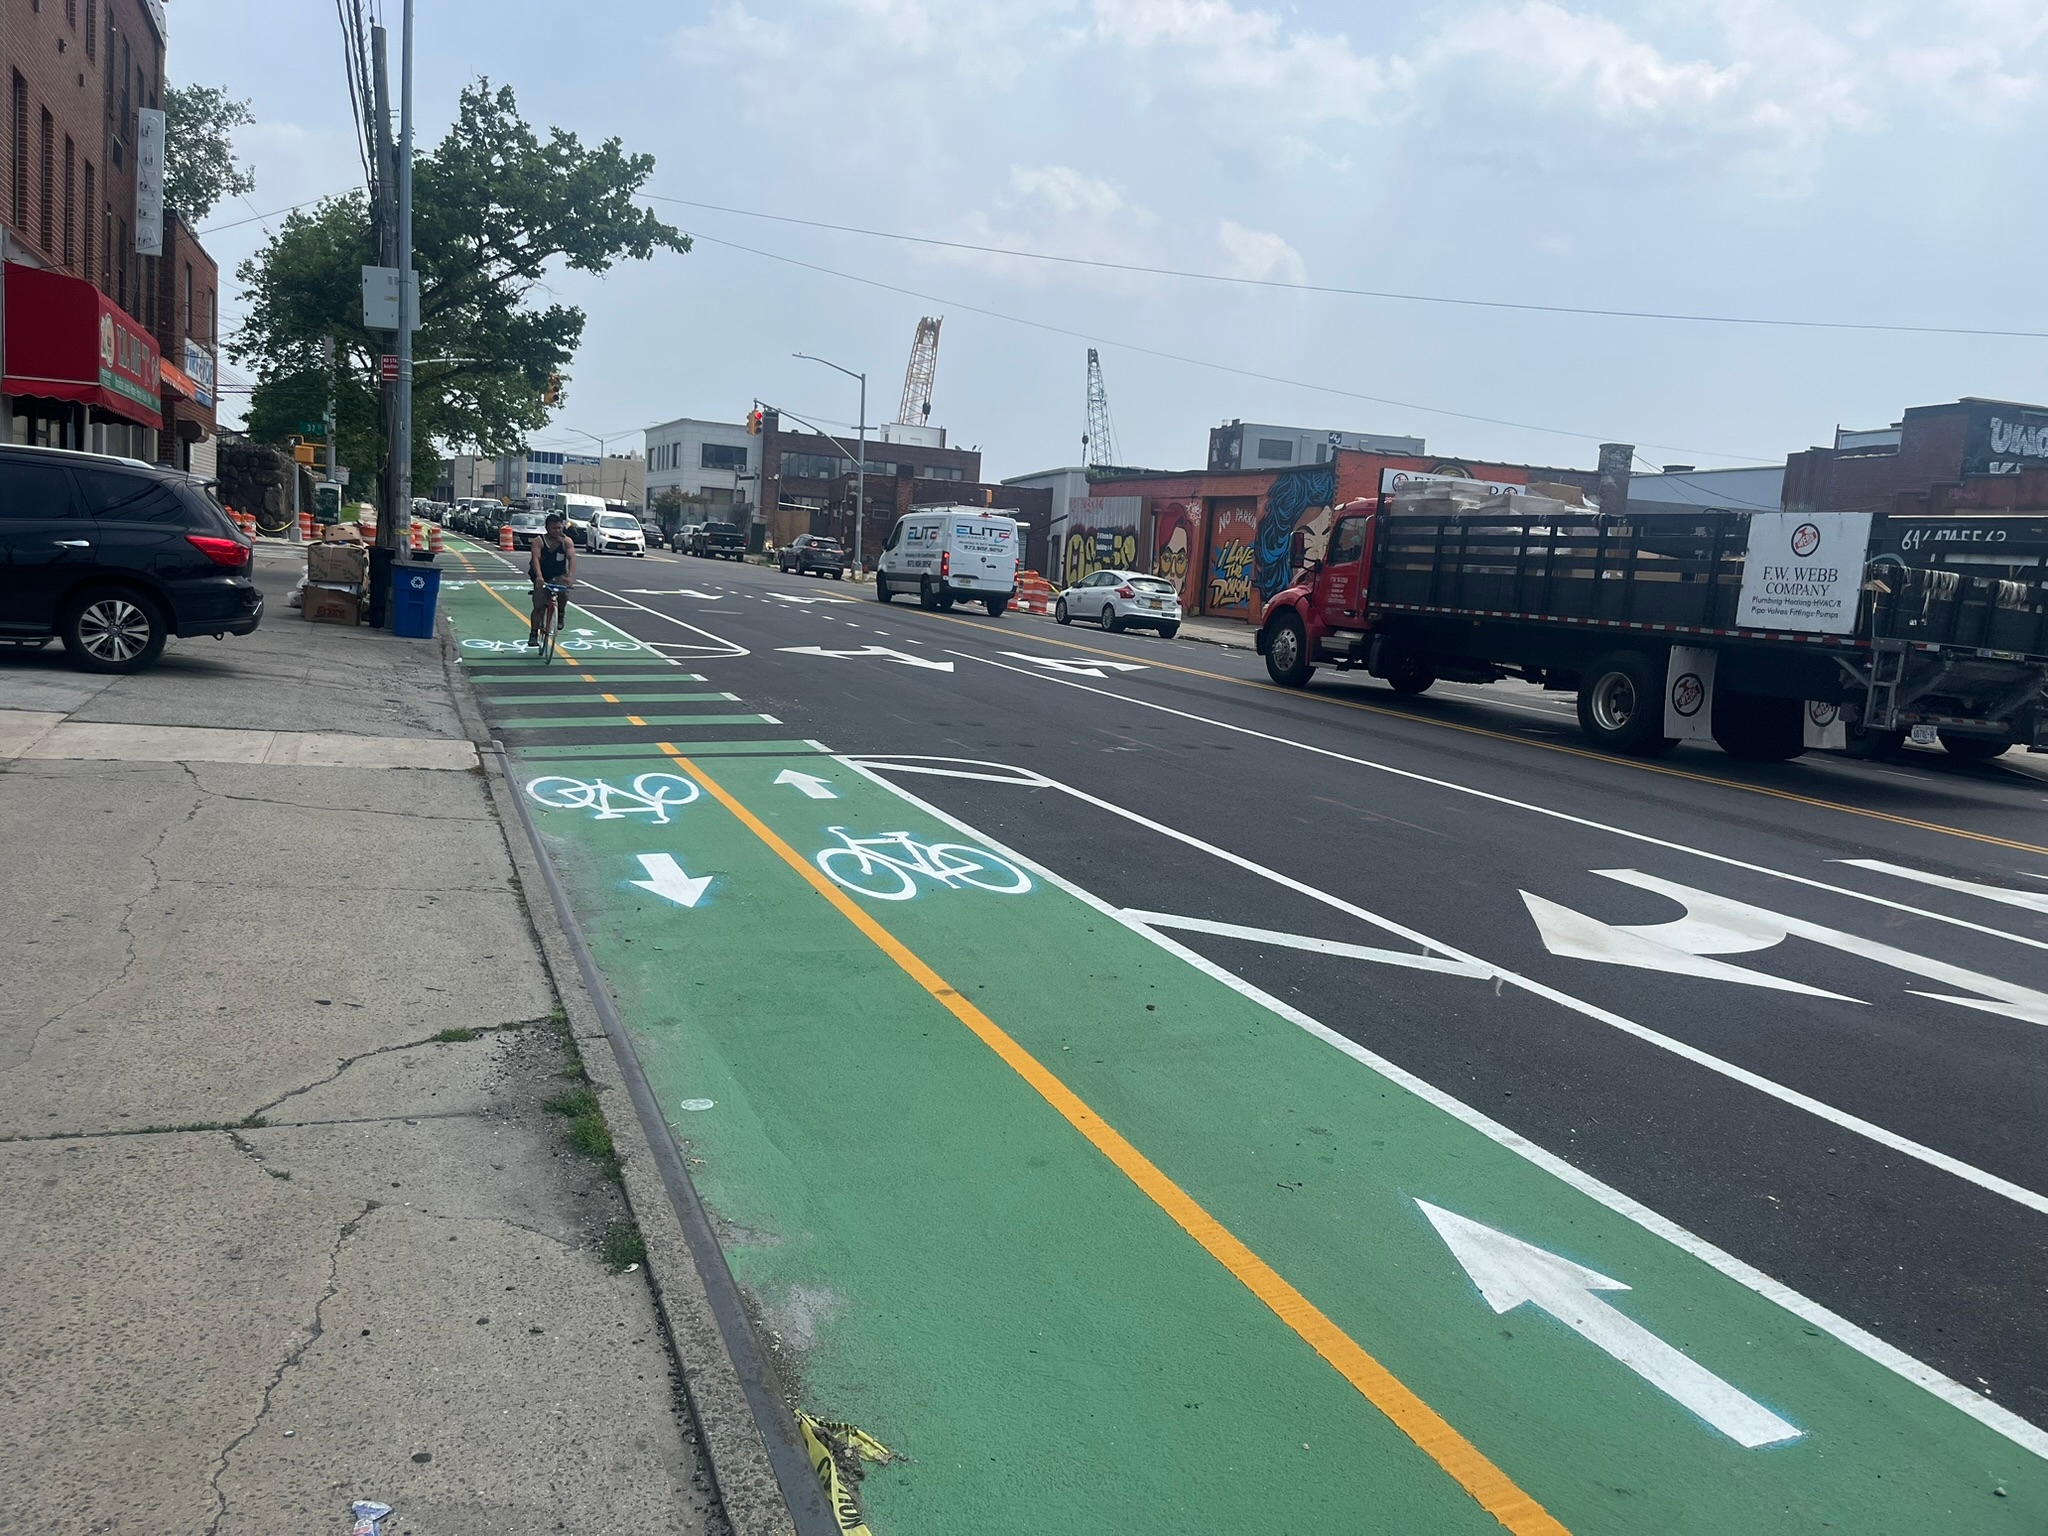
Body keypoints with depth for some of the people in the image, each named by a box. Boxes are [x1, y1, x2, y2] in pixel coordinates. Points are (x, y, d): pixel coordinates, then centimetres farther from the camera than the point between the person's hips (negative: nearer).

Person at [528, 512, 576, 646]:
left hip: (559, 576, 0)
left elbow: (572, 558, -21)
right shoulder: (539, 541, -11)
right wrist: (538, 576, -43)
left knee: (564, 591, -31)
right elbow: (535, 558, -24)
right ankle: (533, 634, 3)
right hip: (542, 578, 0)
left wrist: (570, 576, -40)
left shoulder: (567, 541, -8)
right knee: (538, 607, -7)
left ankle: (561, 613, -3)